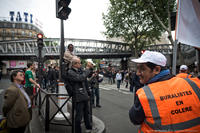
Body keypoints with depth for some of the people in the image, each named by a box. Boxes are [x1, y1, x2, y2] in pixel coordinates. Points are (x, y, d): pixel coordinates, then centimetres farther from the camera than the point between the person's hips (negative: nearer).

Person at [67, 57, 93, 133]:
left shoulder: (79, 70, 9)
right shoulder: (70, 72, -15)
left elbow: (87, 75, 23)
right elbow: (81, 78, -25)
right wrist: (87, 68, -19)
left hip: (85, 95, 8)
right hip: (78, 97, -8)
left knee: (86, 113, 23)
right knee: (79, 116, 0)